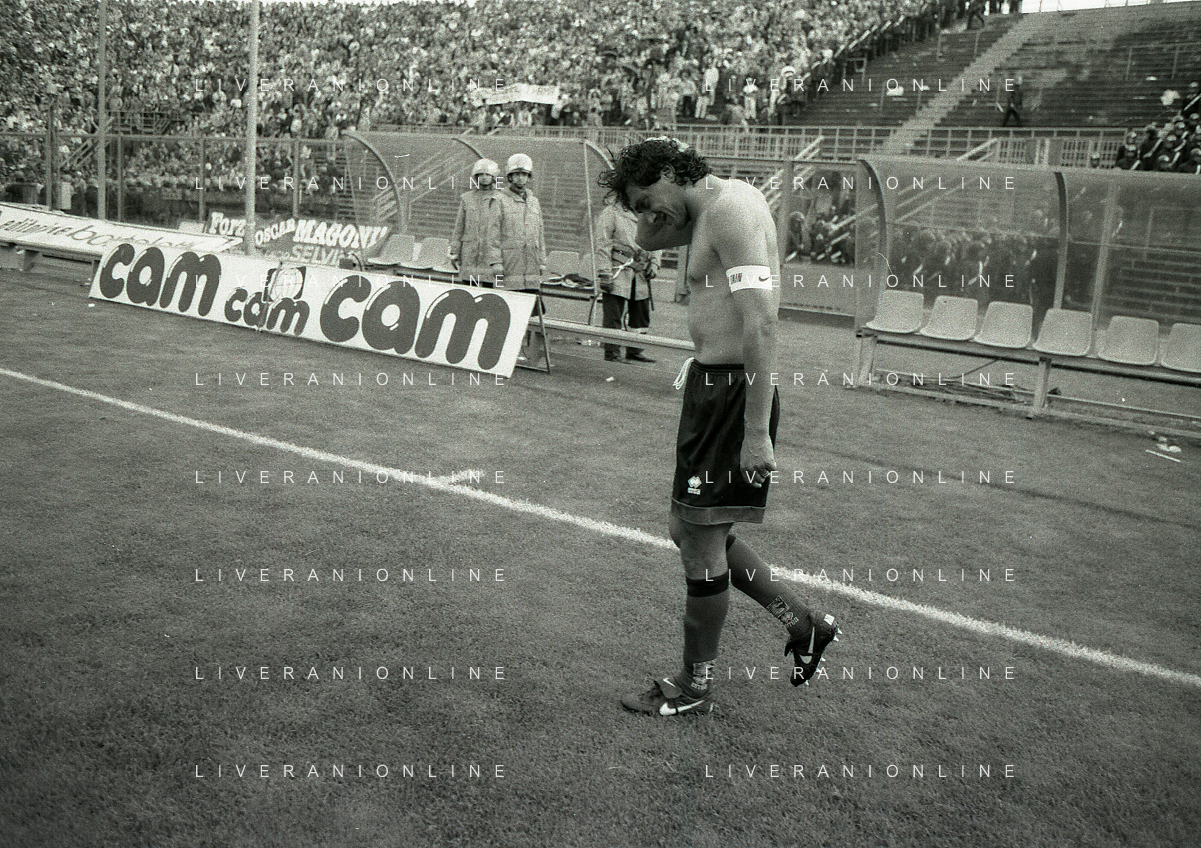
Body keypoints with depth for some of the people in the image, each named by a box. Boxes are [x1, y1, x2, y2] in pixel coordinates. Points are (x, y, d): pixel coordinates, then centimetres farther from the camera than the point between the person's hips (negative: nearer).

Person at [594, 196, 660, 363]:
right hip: (618, 273, -7)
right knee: (613, 316, -6)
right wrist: (604, 273, -15)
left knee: (641, 316, 11)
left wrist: (654, 263, 8)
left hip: (640, 274, 7)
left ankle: (634, 351, 24)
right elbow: (602, 245, -8)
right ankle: (612, 353, 0)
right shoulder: (610, 213, -3)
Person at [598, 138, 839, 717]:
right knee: (687, 531, 17)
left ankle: (695, 687, 20)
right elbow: (644, 242, 33)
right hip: (708, 386, 10)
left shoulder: (731, 206, -16)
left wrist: (757, 432, -26)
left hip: (733, 392, -10)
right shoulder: (710, 213, 15)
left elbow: (761, 325, -24)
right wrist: (657, 212, 10)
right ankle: (804, 624, 29)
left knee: (702, 544, 1)